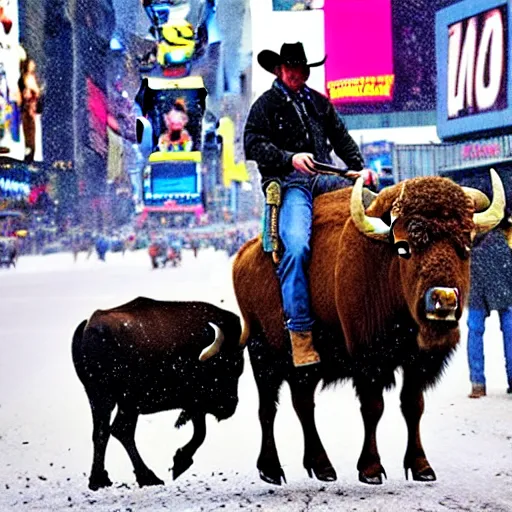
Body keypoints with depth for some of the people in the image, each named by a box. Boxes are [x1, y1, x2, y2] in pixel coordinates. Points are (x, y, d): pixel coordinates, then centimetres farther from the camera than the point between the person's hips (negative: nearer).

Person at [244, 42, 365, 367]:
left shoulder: (319, 102, 25)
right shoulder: (266, 105, 11)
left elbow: (343, 140, 25)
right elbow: (253, 145, -2)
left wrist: (360, 168, 8)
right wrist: (291, 159, -14)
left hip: (326, 177, 5)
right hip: (289, 182, -5)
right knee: (297, 246, -30)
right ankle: (301, 335, -26)